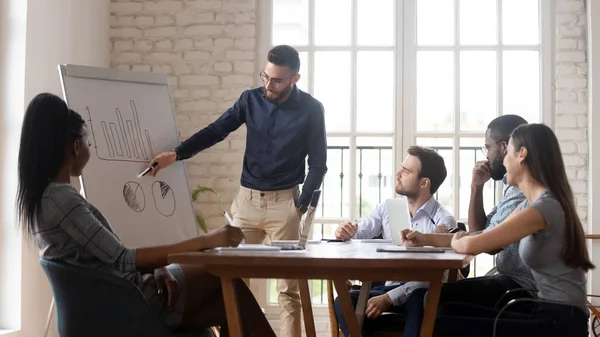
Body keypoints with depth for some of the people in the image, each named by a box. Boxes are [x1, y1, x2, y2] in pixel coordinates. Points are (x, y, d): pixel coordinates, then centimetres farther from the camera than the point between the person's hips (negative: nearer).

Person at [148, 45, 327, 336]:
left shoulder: (310, 110, -5)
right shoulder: (250, 99, 3)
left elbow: (318, 164, -2)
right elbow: (216, 131, -2)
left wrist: (301, 205, -9)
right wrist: (176, 154, -15)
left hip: (283, 201, -3)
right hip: (247, 199, 3)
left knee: (288, 286, -1)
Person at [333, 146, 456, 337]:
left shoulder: (443, 221, -7)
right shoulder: (386, 209, 9)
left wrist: (389, 298, -25)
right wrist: (344, 233, -24)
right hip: (390, 287, 5)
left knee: (417, 304, -39)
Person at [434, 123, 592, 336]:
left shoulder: (546, 207, -18)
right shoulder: (530, 204, 14)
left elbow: (473, 245, -25)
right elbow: (487, 240, 21)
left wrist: (456, 242, -1)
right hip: (546, 314, 9)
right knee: (451, 312, 1)